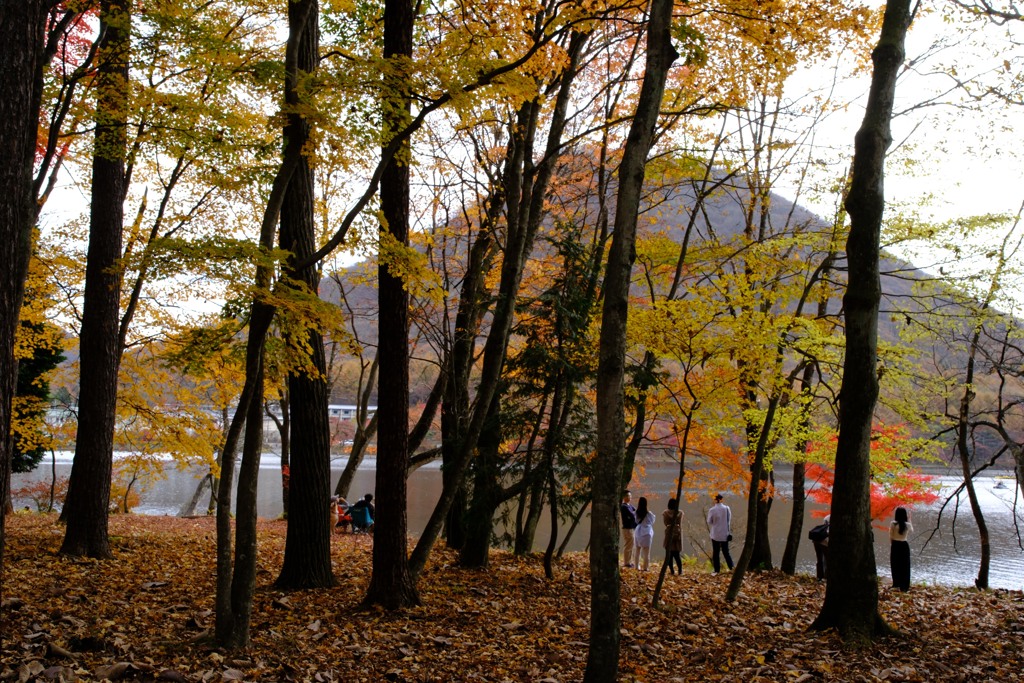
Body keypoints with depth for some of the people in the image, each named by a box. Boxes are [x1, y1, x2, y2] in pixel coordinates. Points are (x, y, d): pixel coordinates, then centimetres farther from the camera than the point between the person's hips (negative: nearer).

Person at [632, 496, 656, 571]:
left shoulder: (636, 513, -6)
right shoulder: (649, 514, -11)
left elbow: (635, 522, 0)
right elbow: (652, 522, 6)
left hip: (637, 533, 3)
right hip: (646, 533, -3)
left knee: (637, 551, 13)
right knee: (646, 552, 2)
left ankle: (637, 566, 19)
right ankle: (645, 567, 0)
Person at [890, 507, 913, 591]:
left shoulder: (893, 524, -12)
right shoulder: (907, 525, -8)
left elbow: (891, 537, -6)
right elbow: (911, 530, 17)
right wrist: (909, 520, 20)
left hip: (895, 545, -1)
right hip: (904, 545, 1)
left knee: (896, 566, 9)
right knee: (905, 567, 11)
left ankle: (897, 585, 10)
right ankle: (904, 586, 14)